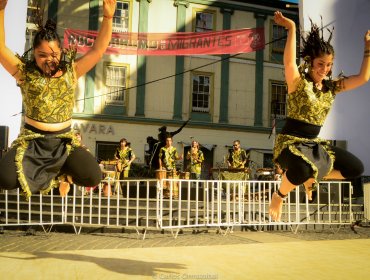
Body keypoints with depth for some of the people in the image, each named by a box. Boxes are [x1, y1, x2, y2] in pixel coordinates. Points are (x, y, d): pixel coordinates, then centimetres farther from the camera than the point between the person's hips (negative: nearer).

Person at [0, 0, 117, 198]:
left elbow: (97, 50, -4)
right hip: (31, 140, -1)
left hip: (64, 141, 2)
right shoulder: (25, 72, -2)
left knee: (93, 177, -18)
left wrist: (108, 17, -15)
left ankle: (63, 171, 16)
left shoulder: (71, 72, 2)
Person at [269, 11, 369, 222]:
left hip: (314, 143, 7)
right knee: (303, 169, -41)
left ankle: (312, 178, 24)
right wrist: (291, 27, -34)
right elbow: (289, 63, -31)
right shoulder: (298, 82, -11)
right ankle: (279, 196, -8)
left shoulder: (331, 87, 7)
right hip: (290, 142, -7)